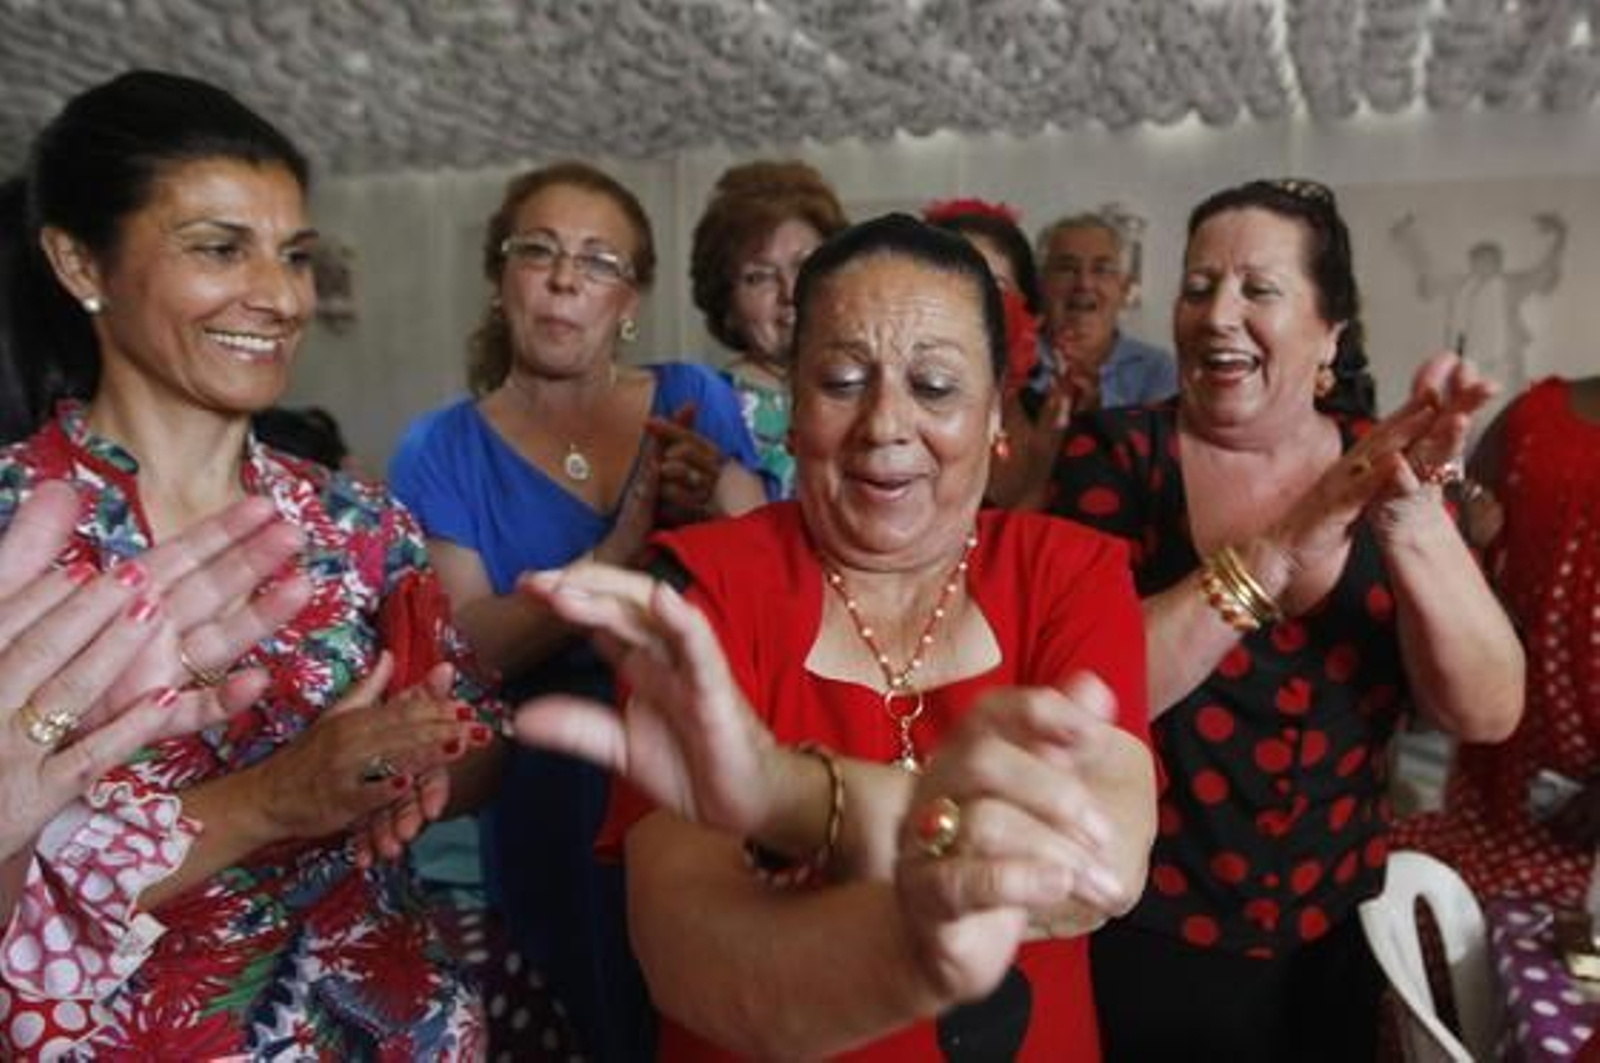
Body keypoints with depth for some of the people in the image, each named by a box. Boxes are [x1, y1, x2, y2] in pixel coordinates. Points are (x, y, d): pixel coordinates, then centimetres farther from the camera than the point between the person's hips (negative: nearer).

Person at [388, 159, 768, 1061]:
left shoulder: (697, 402, -1)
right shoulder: (443, 451, -4)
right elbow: (470, 649, -14)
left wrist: (713, 507, -26)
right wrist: (616, 555, -28)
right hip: (554, 805, -1)